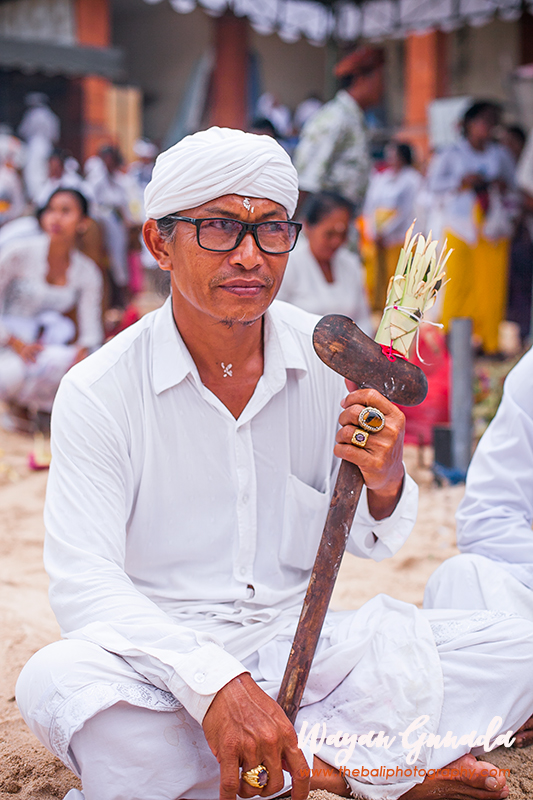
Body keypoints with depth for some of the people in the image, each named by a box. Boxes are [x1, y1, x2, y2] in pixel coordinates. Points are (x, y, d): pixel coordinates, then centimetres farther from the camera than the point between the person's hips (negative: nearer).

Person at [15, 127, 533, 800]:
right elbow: (83, 583, -19)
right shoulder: (97, 392, -10)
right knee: (57, 683, -36)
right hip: (164, 652, -2)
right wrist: (216, 683, -35)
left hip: (301, 640, 3)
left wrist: (384, 486, -16)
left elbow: (367, 542, 10)